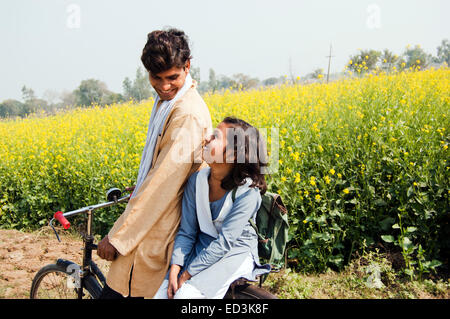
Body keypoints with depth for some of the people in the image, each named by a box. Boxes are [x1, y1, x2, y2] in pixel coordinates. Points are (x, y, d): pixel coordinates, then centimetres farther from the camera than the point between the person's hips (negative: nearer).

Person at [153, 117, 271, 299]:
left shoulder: (247, 192, -20)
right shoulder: (196, 181, -5)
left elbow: (225, 242, -21)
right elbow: (186, 231, -1)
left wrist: (186, 275, -21)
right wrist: (175, 268, -16)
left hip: (235, 253, -4)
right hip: (202, 249, 5)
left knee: (185, 294, -28)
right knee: (162, 294, -17)